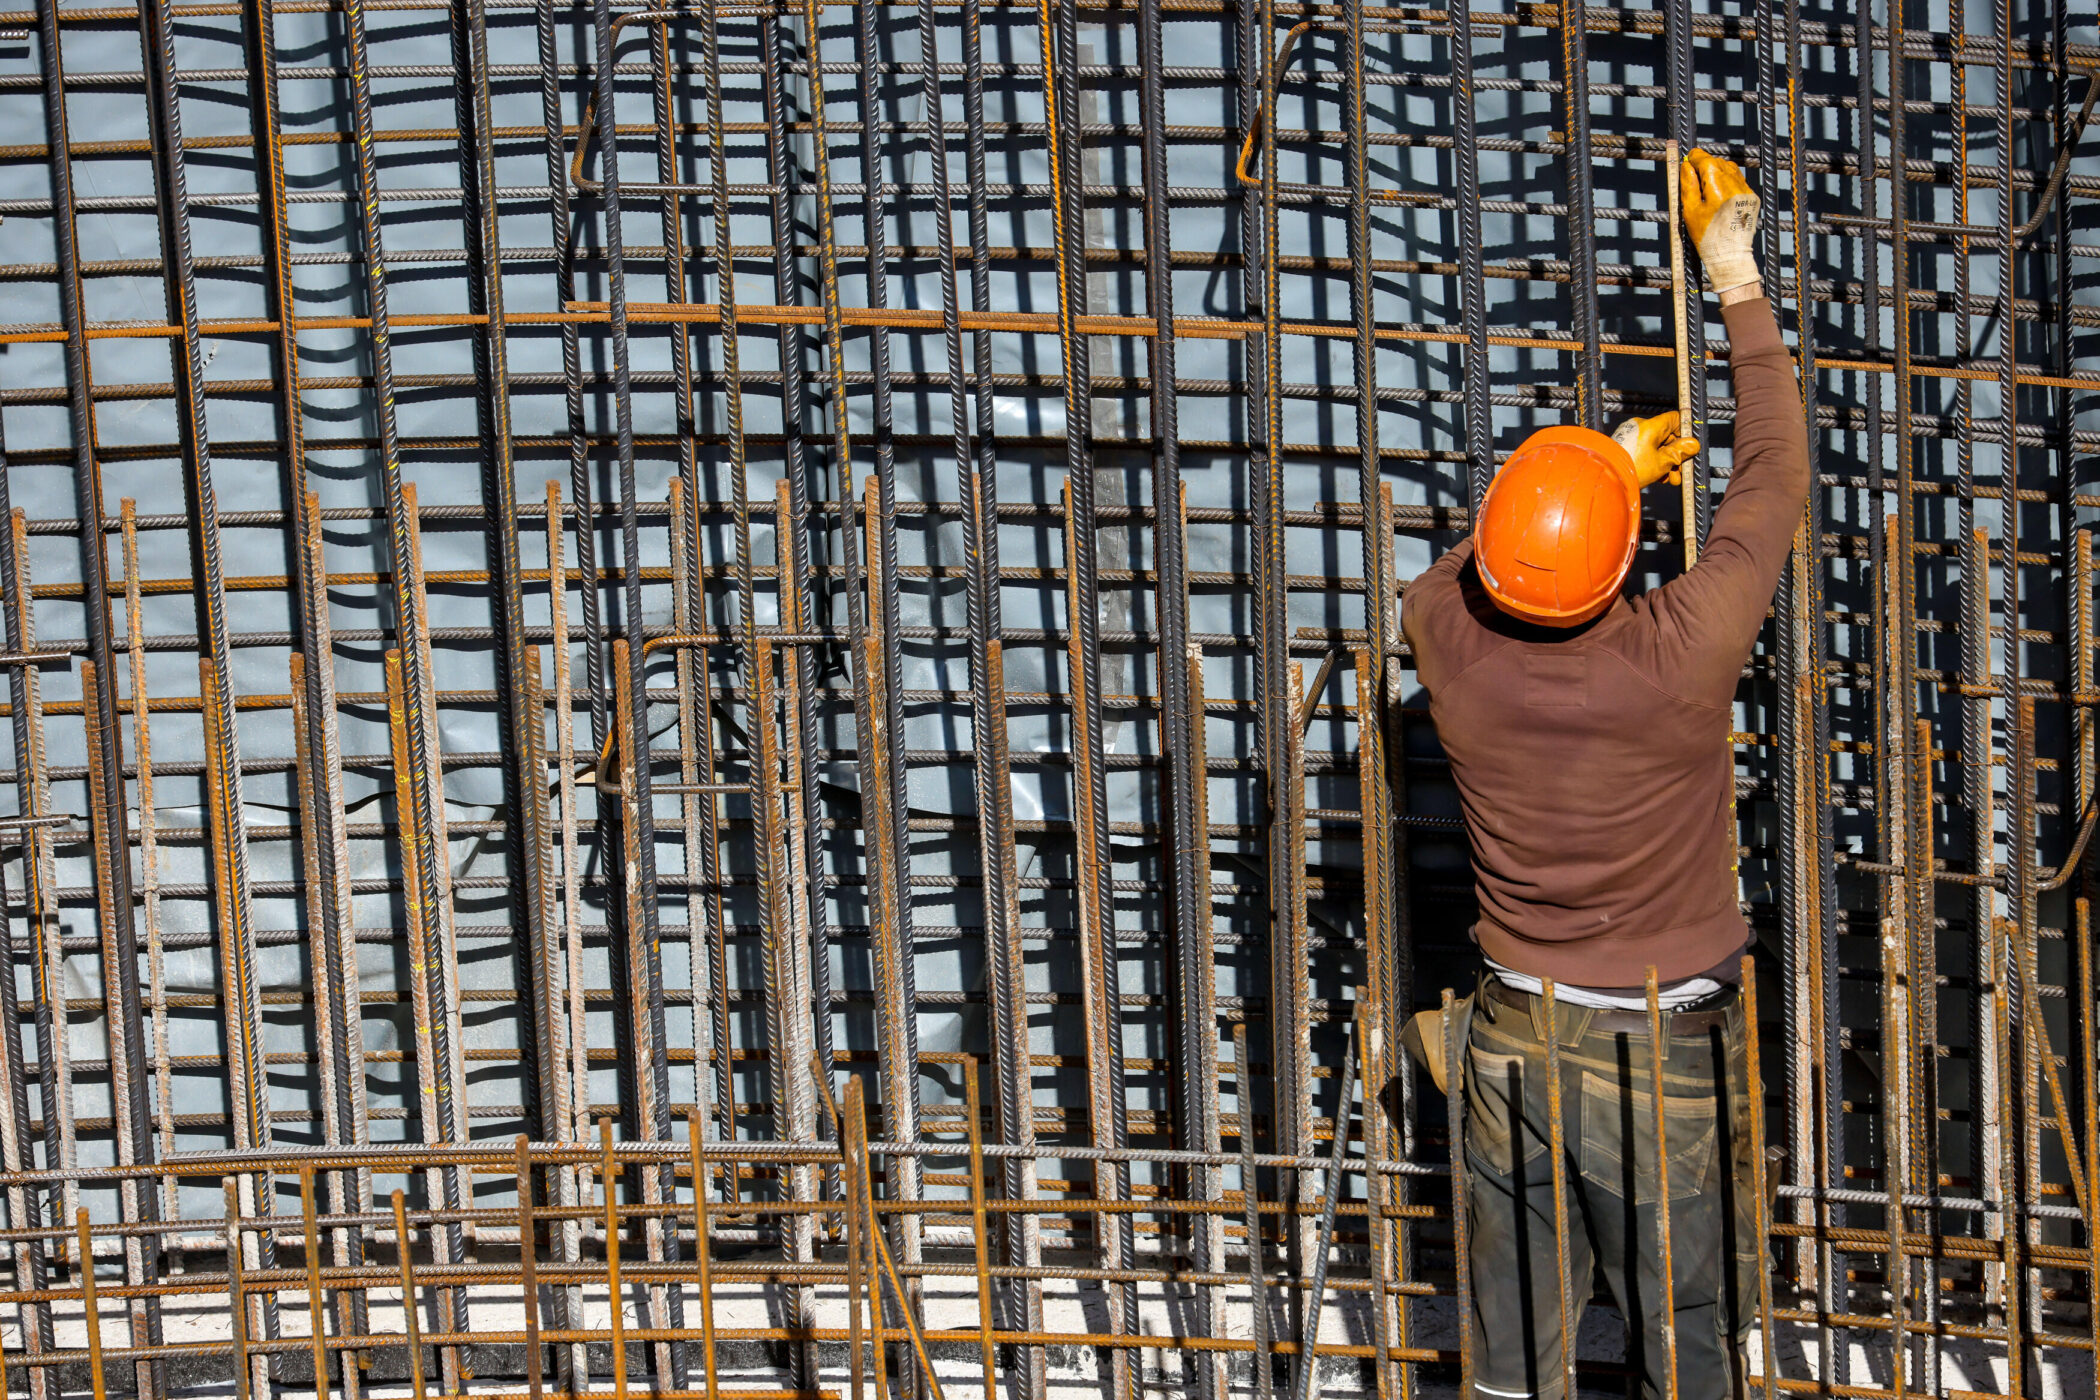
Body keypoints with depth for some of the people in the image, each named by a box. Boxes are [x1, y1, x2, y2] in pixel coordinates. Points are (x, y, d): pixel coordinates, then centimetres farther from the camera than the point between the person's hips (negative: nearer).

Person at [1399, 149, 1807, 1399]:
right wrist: (1738, 284, 1)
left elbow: (1464, 572, 13)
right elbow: (1773, 486, -9)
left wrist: (1606, 472, 17)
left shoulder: (1444, 639, -15)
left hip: (1516, 1040, 4)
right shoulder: (1682, 659, -24)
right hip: (1666, 1057, -4)